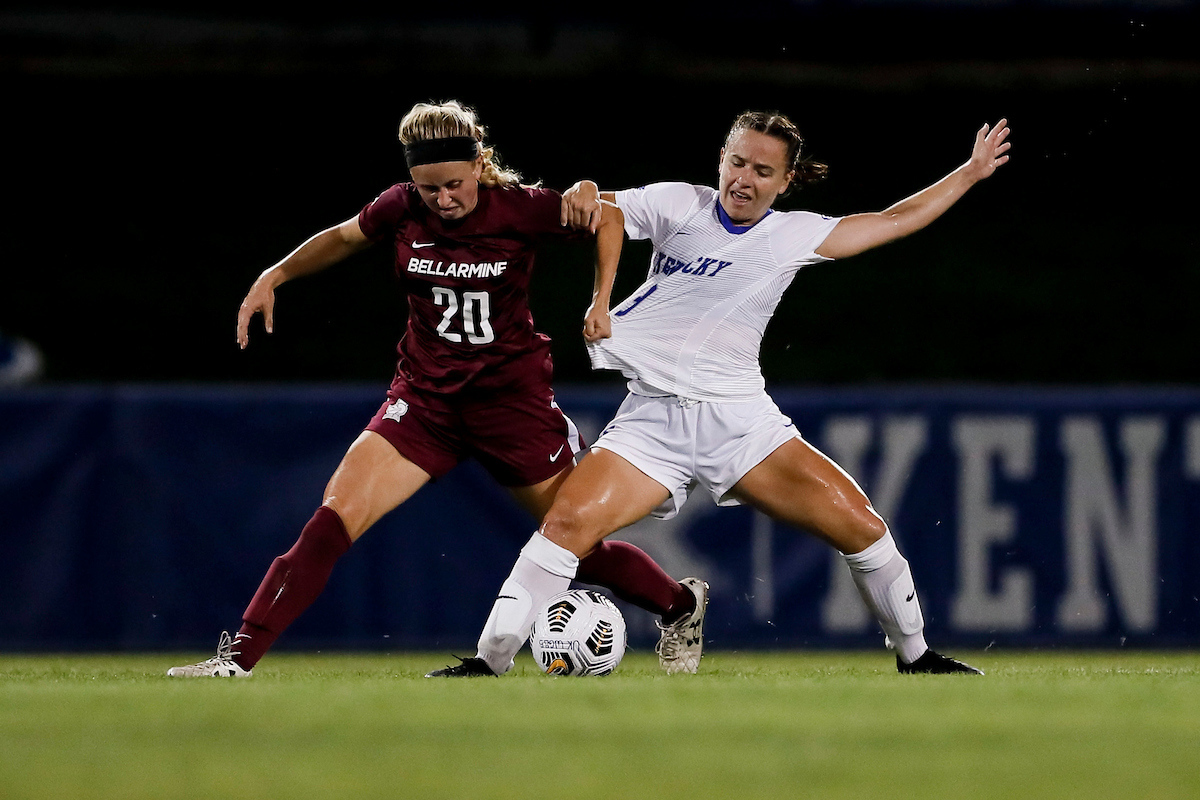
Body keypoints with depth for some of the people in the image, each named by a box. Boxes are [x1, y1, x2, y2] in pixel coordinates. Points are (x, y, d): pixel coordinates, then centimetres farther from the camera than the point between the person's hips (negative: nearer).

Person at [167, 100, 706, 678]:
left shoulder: (521, 209, -15)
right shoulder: (401, 210, -7)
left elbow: (607, 220, 1)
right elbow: (341, 238, 15)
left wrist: (600, 303, -9)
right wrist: (273, 276, 6)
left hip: (513, 399, -2)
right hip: (424, 399, 2)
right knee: (336, 516, -17)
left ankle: (682, 603, 35)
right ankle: (239, 655, -18)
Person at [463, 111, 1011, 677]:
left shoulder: (794, 234, 11)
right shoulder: (680, 206, 7)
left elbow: (898, 220, 19)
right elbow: (595, 214, 6)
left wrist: (972, 171, 23)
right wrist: (583, 192, -17)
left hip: (741, 418, 2)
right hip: (653, 414, -1)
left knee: (861, 528, -8)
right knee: (568, 523, -23)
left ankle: (914, 657, 14)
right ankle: (489, 662, -15)